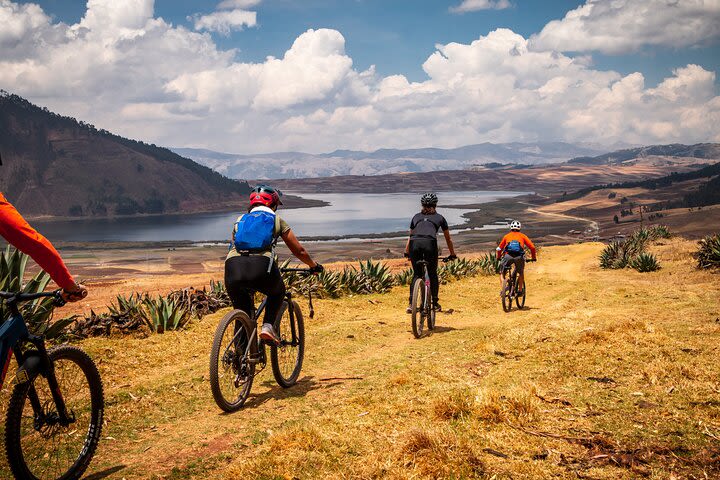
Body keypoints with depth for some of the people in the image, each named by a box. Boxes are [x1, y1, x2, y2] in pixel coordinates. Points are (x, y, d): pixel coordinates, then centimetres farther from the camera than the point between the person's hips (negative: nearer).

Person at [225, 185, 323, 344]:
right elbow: (299, 251, 30)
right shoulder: (276, 220, 24)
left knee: (241, 312, 25)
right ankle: (267, 326, 10)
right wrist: (314, 265, 48)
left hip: (233, 267, 2)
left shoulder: (240, 220, 32)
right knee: (278, 292, 31)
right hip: (261, 267, -2)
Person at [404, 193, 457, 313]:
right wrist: (452, 255, 46)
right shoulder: (439, 217, 27)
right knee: (432, 274, 16)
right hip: (430, 243, -2)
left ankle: (411, 304, 5)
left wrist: (407, 252, 49)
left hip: (414, 243, 2)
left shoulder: (416, 216, 31)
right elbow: (448, 239, 35)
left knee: (416, 274, 15)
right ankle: (435, 303, 19)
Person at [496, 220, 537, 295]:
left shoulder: (507, 236, 24)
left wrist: (498, 258, 38)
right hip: (519, 257, 0)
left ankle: (502, 290, 4)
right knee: (521, 273, 26)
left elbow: (499, 249, 23)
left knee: (502, 272, 18)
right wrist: (534, 258, 26)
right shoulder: (522, 236, 21)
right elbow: (532, 247, 13)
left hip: (508, 256, 0)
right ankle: (520, 290, 23)